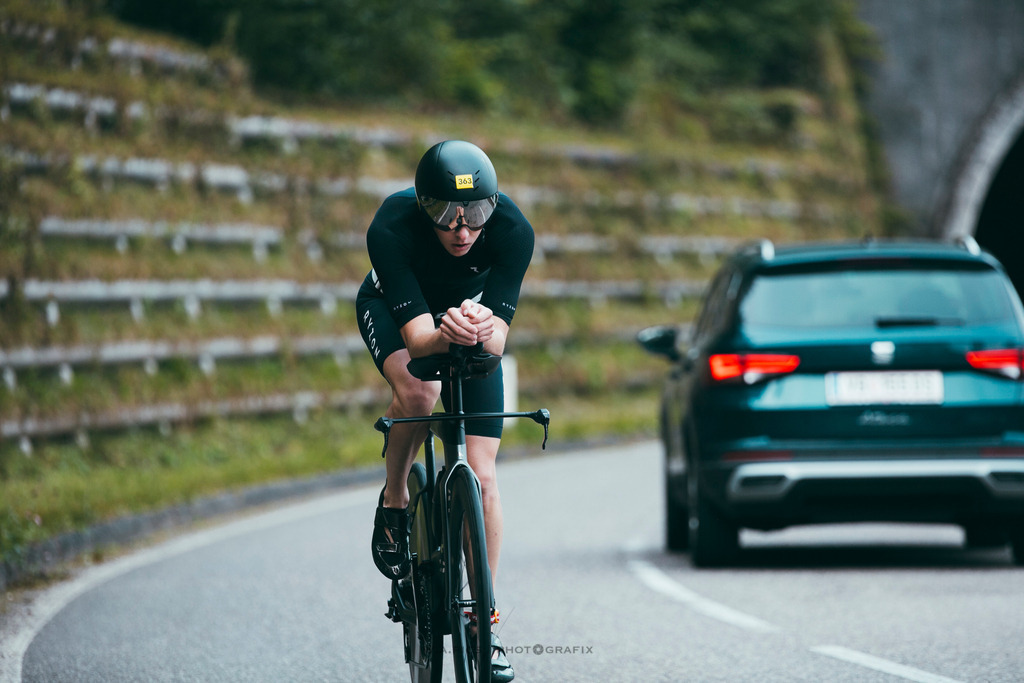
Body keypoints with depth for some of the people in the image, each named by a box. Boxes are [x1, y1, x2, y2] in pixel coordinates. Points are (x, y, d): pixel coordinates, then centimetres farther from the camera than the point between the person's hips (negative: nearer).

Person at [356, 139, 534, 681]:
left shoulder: (512, 231, -34)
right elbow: (417, 336, -42)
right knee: (417, 391, -36)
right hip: (393, 307, -1)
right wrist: (445, 336, -63)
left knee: (482, 476, -8)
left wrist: (480, 330, -57)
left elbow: (498, 342, -35)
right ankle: (394, 503, -8)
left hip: (471, 316, 2)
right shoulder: (391, 229, -38)